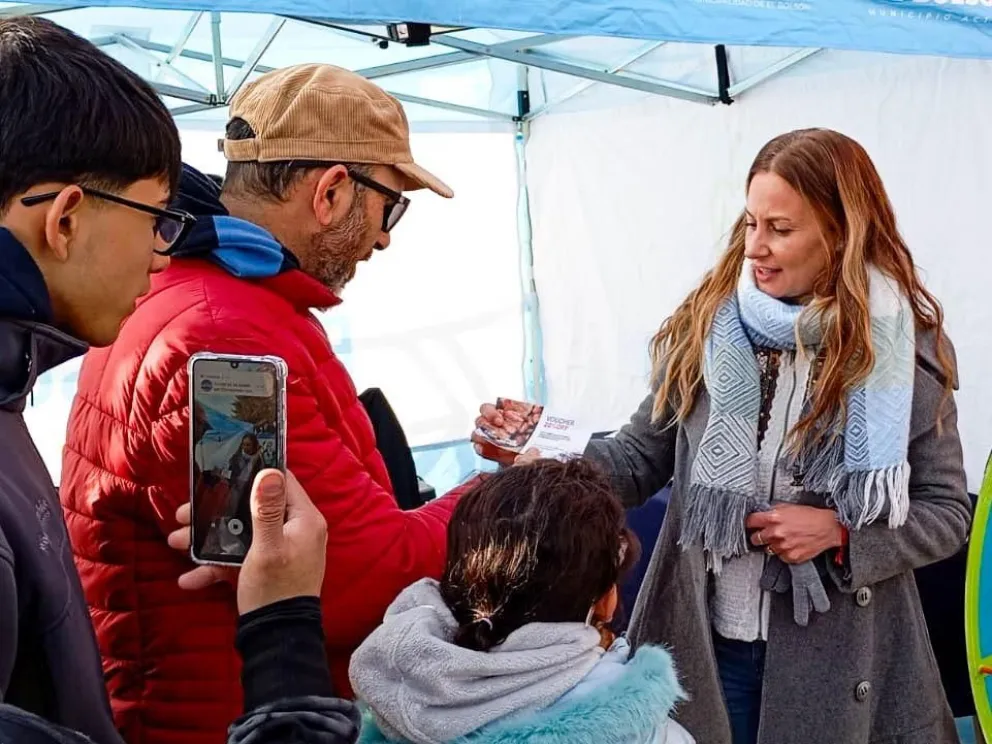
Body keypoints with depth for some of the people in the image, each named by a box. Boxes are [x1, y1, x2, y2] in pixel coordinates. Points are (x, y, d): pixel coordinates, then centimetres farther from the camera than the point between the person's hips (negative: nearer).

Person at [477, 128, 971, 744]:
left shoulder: (905, 351, -6)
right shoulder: (705, 324, -1)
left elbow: (948, 513, 0)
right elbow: (641, 459, 4)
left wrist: (840, 532, -16)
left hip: (835, 660, -2)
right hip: (704, 646, 2)